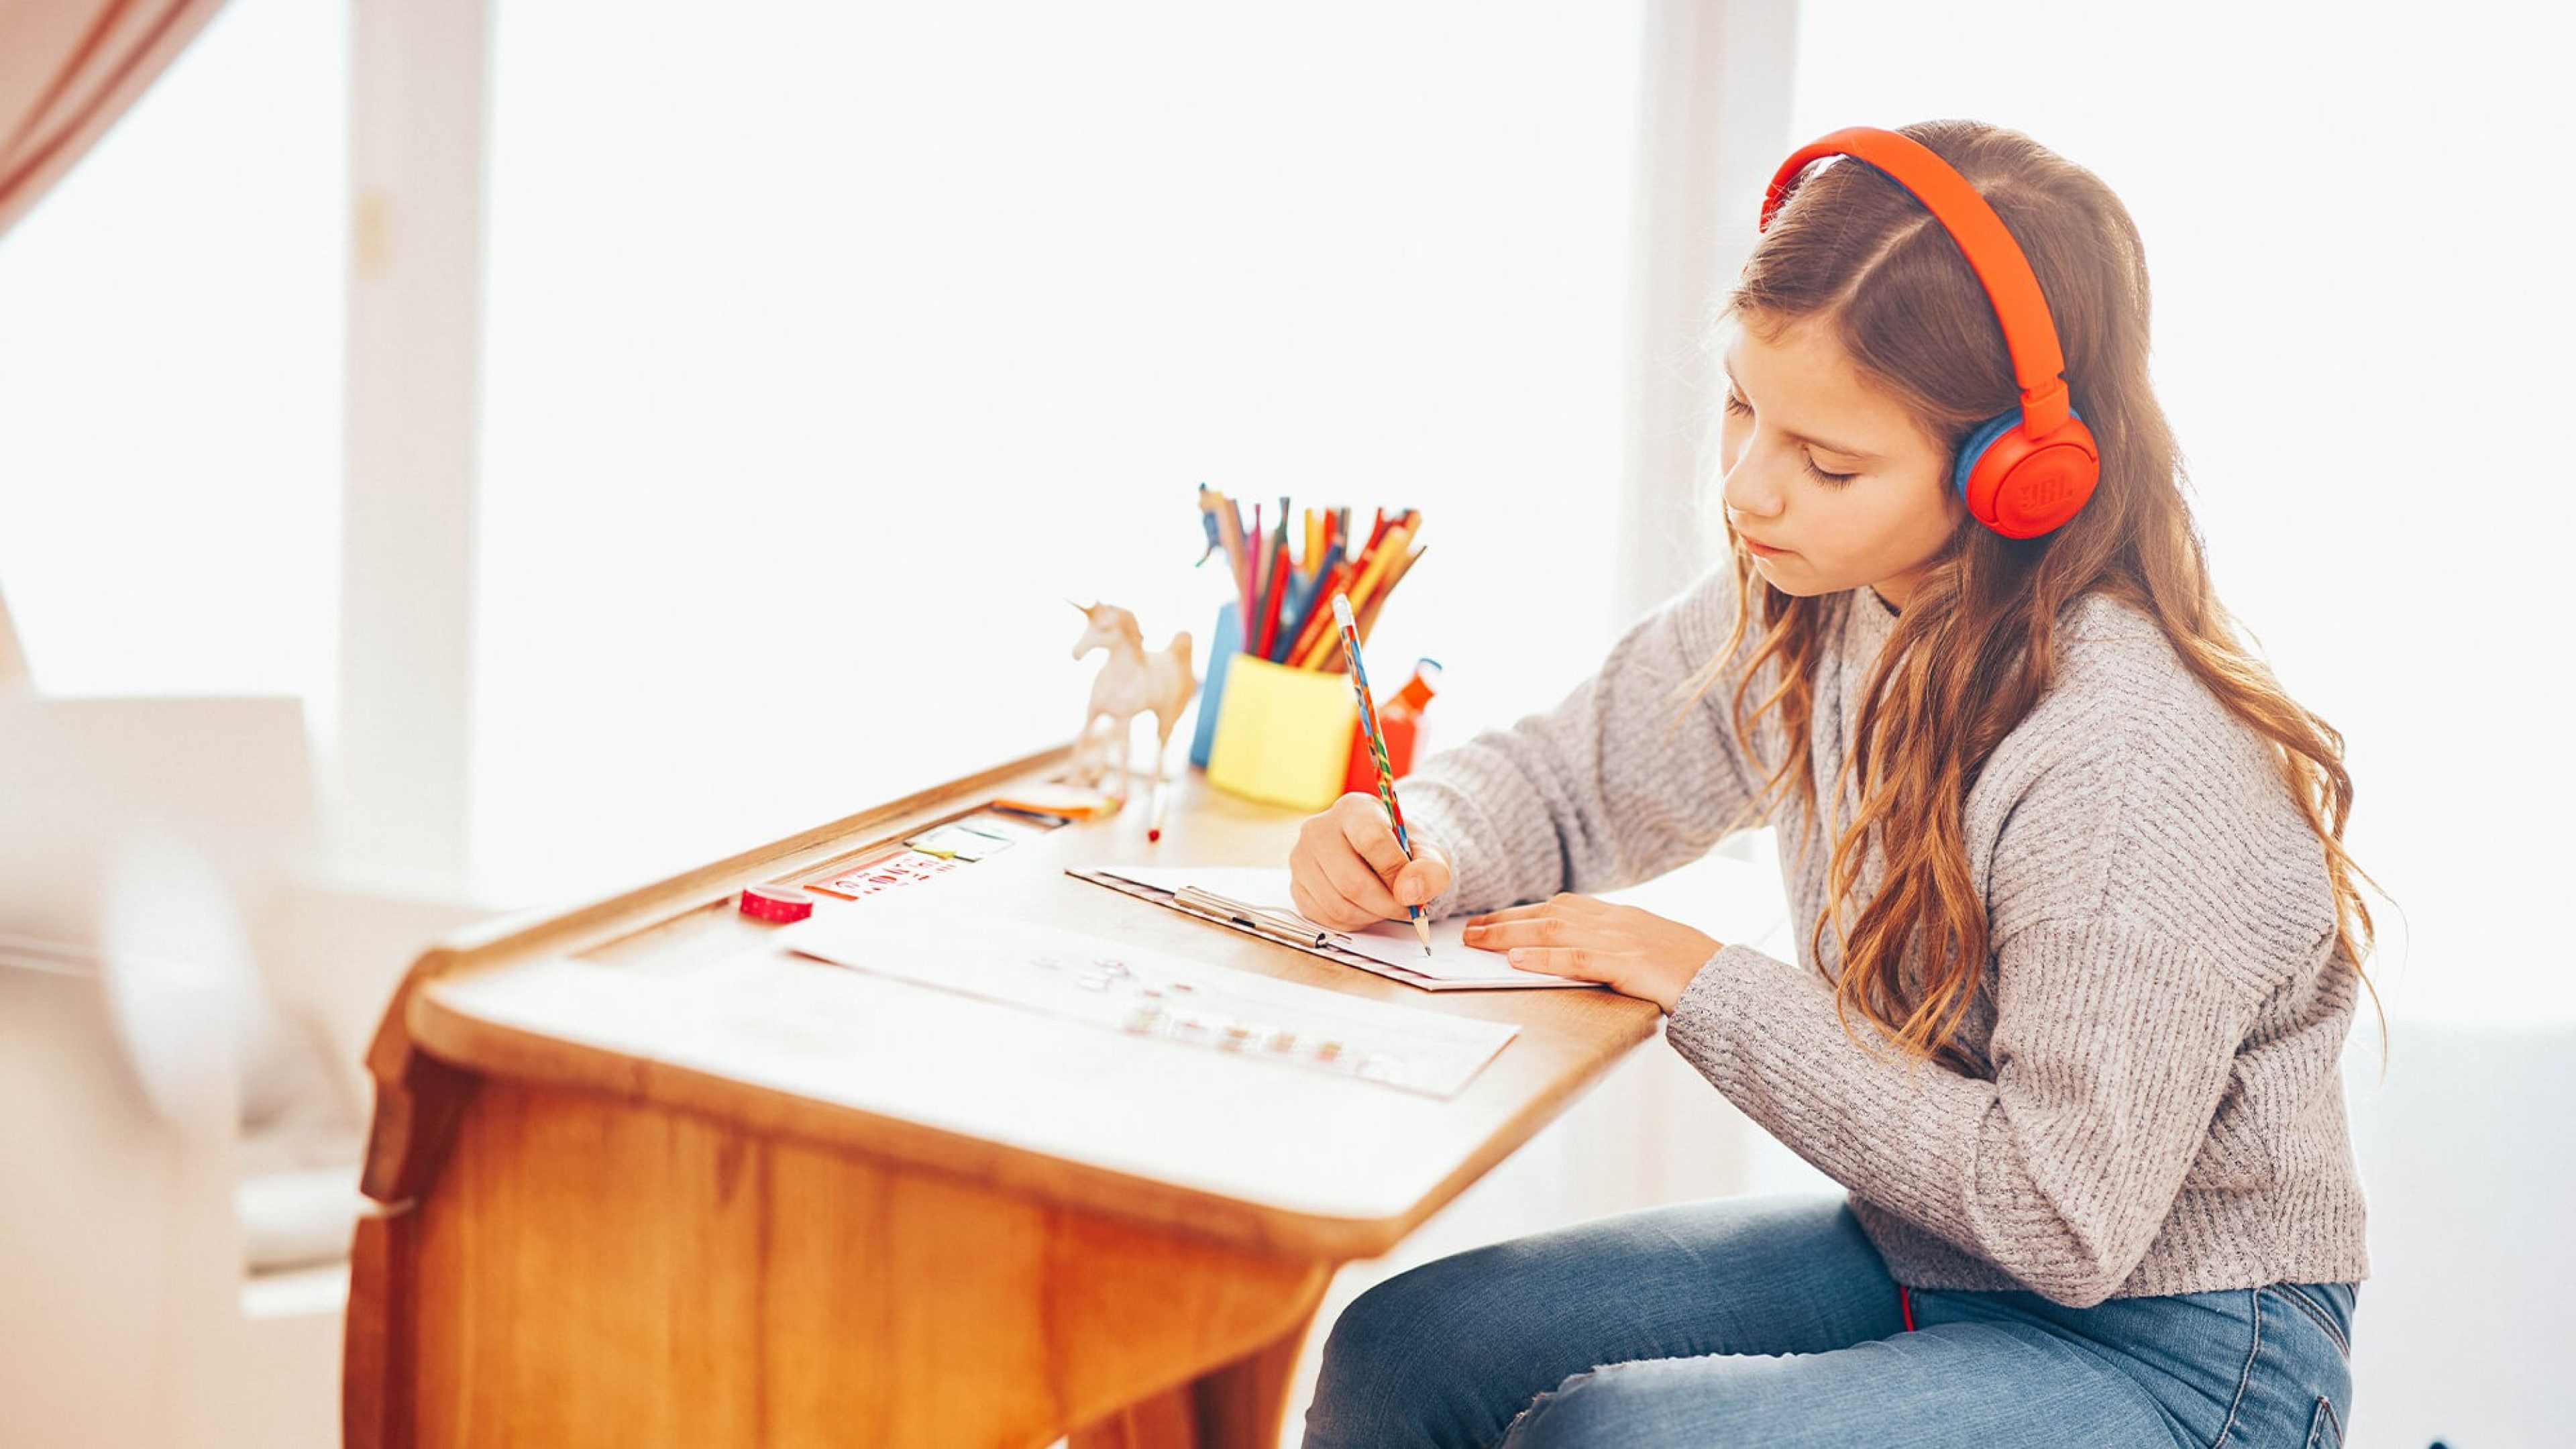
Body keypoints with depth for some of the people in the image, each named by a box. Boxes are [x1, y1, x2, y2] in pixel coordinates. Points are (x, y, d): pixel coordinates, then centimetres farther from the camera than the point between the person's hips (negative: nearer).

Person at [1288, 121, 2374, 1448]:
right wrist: (1418, 849, -13)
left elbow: (2064, 1218, -25)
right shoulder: (1801, 602, -5)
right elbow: (1574, 775, 10)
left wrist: (1712, 989, -21)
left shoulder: (2134, 769, -30)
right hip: (1921, 1259, 7)